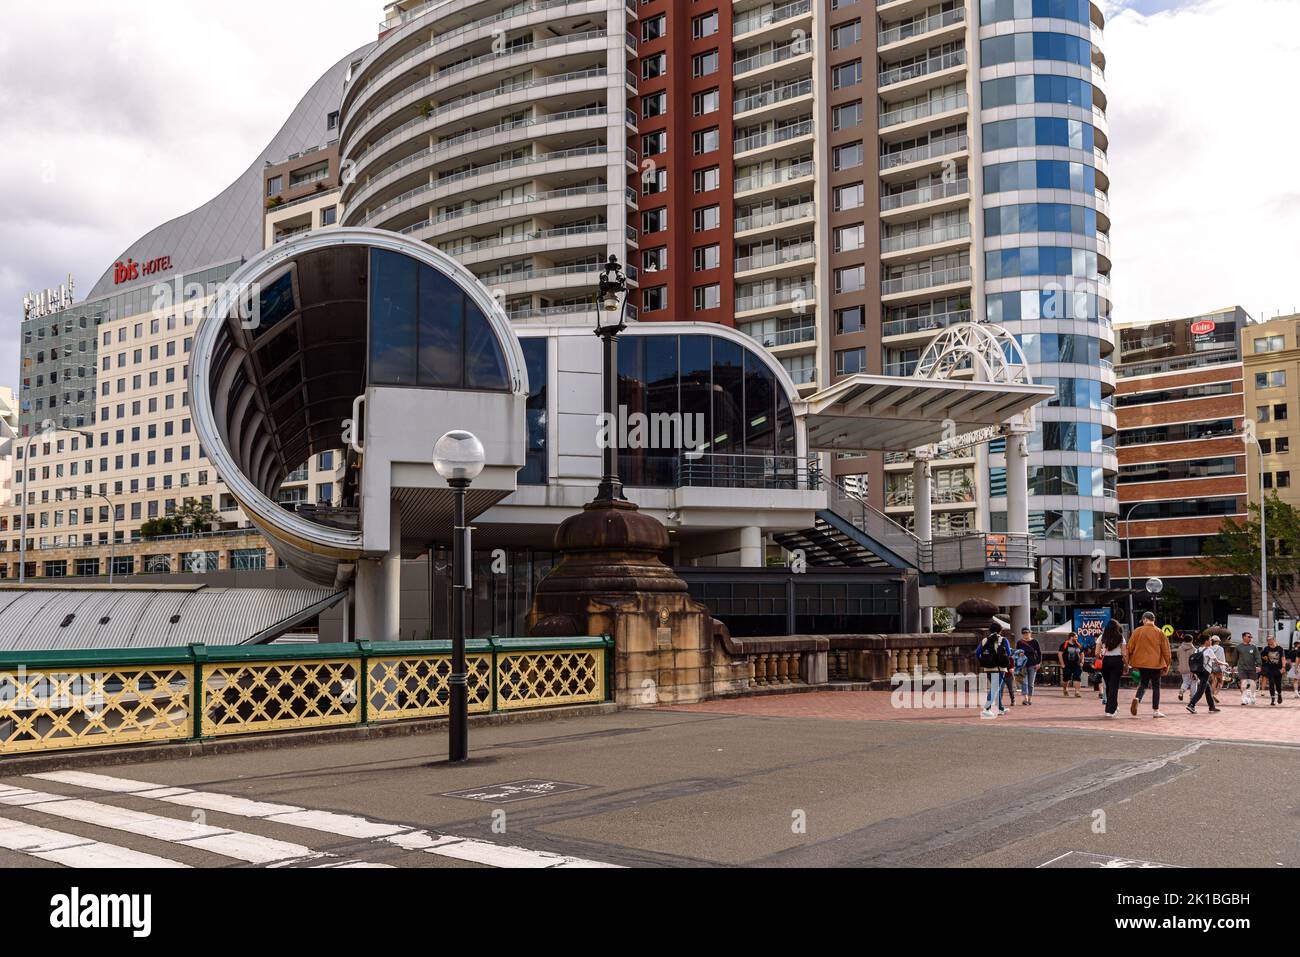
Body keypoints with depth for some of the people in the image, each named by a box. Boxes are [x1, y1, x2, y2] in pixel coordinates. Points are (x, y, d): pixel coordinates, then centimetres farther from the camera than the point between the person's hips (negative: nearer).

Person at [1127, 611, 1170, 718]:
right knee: (1156, 686, 7)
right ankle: (1155, 710, 6)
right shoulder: (1160, 633, -1)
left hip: (1141, 663, 1)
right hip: (1156, 664, -1)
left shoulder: (1137, 631, 0)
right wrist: (1166, 665, 8)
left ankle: (1137, 698, -14)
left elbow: (1130, 647, 1)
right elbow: (1166, 650, 0)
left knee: (1143, 683, 14)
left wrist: (1128, 662, 11)